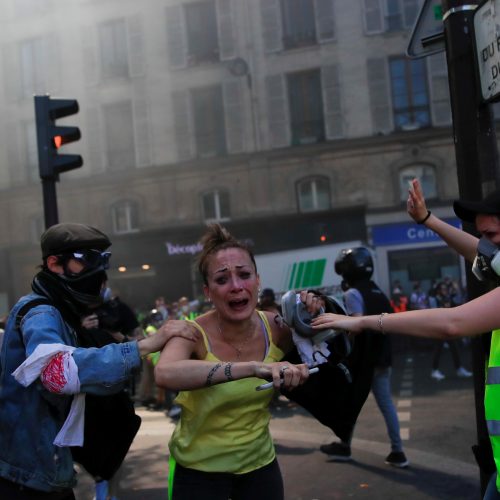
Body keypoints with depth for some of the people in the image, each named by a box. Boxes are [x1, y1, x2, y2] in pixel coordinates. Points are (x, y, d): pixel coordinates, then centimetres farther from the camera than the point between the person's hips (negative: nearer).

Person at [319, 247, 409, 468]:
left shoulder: (352, 294, -12)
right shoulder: (379, 293, 13)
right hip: (382, 357, 7)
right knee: (386, 403, 8)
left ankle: (344, 447, 22)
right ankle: (397, 452, 6)